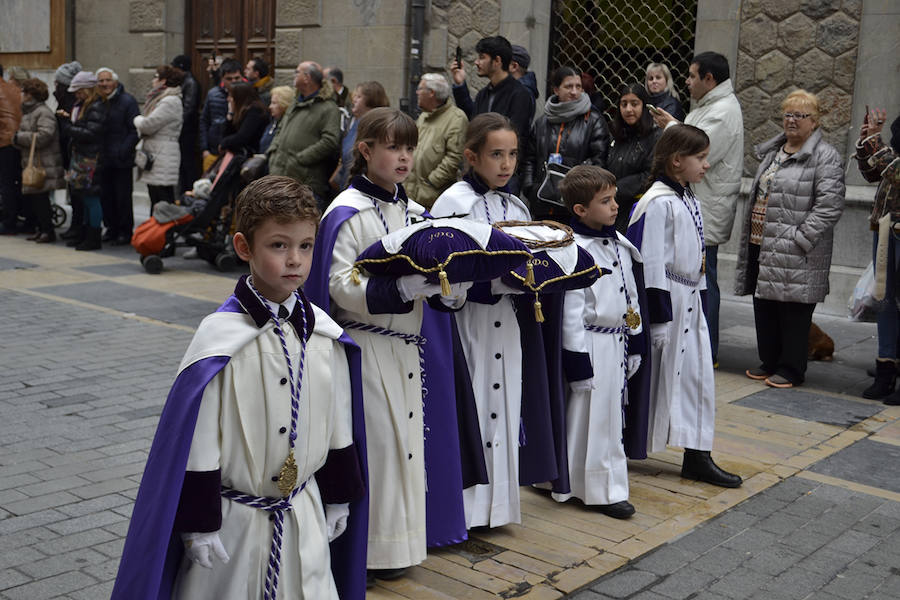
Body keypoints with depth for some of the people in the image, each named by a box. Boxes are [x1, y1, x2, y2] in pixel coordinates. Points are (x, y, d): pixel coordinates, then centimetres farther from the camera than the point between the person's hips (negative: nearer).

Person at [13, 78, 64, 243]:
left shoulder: (43, 112, -12)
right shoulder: (28, 112, 19)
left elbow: (44, 136, -24)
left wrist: (19, 137, -14)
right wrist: (17, 139, 4)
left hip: (43, 164, -10)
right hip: (31, 163, 10)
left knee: (39, 198, -7)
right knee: (27, 198, 11)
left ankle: (48, 231, 2)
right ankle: (42, 228, 21)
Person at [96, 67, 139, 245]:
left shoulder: (127, 101, -7)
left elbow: (135, 130, -11)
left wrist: (123, 151, -18)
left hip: (122, 160, -6)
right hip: (104, 160, 6)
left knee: (123, 197, -2)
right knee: (105, 195, 10)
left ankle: (125, 232, 7)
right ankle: (111, 228, 22)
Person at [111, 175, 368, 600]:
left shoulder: (325, 335, -4)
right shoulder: (219, 339, -17)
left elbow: (338, 428, 6)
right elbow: (197, 445, -14)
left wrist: (338, 500, 12)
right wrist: (200, 527, -10)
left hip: (305, 515, 4)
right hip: (235, 520, -4)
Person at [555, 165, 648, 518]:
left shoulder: (619, 244, 9)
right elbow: (571, 312, -18)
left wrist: (635, 342, 17)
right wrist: (577, 361, -17)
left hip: (619, 341, 9)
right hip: (593, 346, -9)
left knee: (613, 411, 18)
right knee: (591, 417, 1)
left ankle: (607, 484, 32)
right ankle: (603, 489, 13)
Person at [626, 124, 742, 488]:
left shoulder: (688, 199, 11)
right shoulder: (657, 203, -18)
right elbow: (650, 263, -19)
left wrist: (698, 297, 18)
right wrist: (659, 314, -19)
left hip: (690, 303, 9)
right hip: (667, 301, -9)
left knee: (698, 375, 9)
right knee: (655, 374, 3)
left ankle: (697, 457, 17)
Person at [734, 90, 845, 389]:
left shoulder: (825, 157, -8)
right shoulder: (772, 151, 17)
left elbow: (829, 206, -17)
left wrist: (800, 239, -20)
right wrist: (751, 237, 16)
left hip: (797, 255, -8)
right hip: (762, 247, 8)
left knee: (794, 312, -1)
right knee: (764, 308, 14)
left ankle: (791, 369, 11)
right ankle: (770, 362, 27)